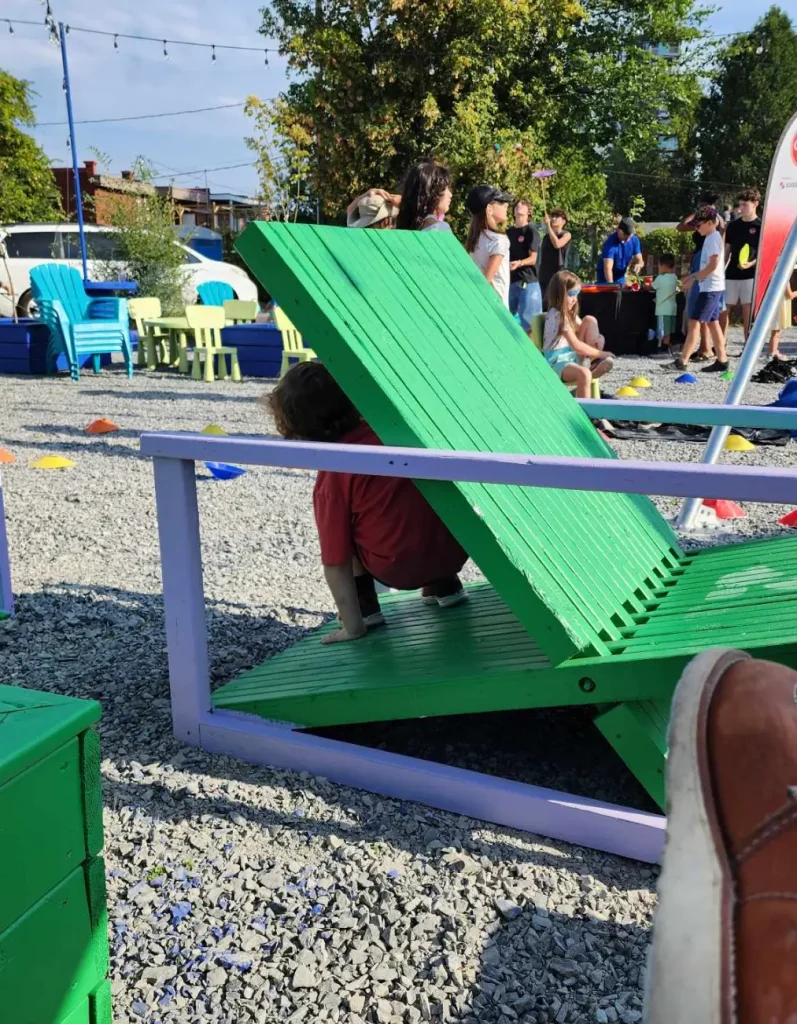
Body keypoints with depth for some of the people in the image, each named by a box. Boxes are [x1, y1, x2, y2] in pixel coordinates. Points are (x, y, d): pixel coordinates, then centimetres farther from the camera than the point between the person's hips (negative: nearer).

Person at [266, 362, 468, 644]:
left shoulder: (331, 481, -7)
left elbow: (336, 563, -4)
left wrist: (353, 627, 3)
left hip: (399, 569, -4)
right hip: (455, 549, 4)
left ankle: (365, 607, 16)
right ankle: (445, 584, 28)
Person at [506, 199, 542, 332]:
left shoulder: (531, 231, -2)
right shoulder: (509, 232, 14)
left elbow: (532, 259, -11)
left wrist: (519, 263, -29)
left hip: (528, 282, -6)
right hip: (511, 281, 6)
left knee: (528, 321, -7)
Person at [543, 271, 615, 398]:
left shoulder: (569, 313, 16)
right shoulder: (556, 315, -15)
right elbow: (576, 345, -19)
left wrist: (597, 339, -7)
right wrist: (600, 353, -11)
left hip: (573, 356, 9)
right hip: (557, 361, -9)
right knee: (584, 374, -40)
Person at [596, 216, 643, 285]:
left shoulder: (635, 240, -7)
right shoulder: (611, 242, -26)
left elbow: (639, 260, -2)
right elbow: (608, 268, -35)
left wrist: (638, 265, -27)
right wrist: (611, 286, -48)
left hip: (621, 277, 6)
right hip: (606, 278, -6)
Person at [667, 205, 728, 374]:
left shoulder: (713, 238, -14)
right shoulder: (712, 237, 16)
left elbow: (713, 265, -21)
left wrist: (694, 278, -17)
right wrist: (694, 275, 13)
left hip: (710, 288, -10)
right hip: (712, 287, 10)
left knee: (694, 322, -12)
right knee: (713, 322, 12)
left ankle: (682, 362, -14)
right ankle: (722, 360, 15)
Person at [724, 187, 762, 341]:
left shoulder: (761, 226, -1)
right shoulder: (733, 225, 12)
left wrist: (751, 264, -21)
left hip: (751, 275, -4)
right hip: (731, 274, 5)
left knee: (748, 312, -4)